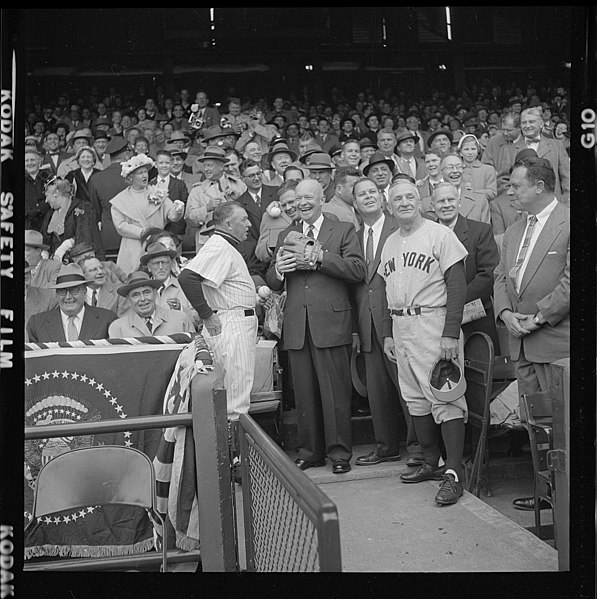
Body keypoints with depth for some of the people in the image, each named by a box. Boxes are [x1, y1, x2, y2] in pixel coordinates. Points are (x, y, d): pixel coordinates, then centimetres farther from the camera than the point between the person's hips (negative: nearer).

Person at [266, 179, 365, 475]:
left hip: (331, 322, -4)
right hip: (296, 326, 4)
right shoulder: (285, 235, 17)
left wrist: (321, 257, -17)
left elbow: (358, 270, -8)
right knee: (304, 393, 9)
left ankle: (339, 452, 11)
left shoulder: (344, 230, 5)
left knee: (336, 392, -1)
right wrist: (278, 269, -8)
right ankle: (310, 451, 20)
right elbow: (273, 284, 15)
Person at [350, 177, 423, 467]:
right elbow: (353, 284, 13)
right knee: (377, 389, 10)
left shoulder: (400, 230, -3)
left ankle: (418, 444, 11)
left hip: (397, 320, -5)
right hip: (368, 325, 5)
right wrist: (355, 329, 8)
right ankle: (386, 446, 22)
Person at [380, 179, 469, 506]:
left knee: (445, 397, -8)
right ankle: (431, 463, 22)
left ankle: (453, 473, -3)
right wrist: (387, 333, 12)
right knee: (415, 398, 11)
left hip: (433, 323, -7)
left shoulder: (440, 234, -6)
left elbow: (457, 286, -11)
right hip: (400, 326, 7)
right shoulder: (389, 243, 15)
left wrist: (451, 333, -18)